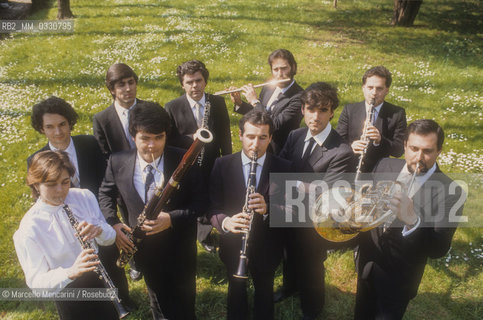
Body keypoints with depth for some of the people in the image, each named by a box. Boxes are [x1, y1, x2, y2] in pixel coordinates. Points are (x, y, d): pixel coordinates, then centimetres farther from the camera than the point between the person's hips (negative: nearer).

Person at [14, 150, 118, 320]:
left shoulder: (84, 197, -12)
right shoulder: (29, 228, -24)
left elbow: (110, 238, -5)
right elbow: (36, 282, -24)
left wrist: (99, 230, -29)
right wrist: (70, 272, -43)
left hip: (101, 279, 4)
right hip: (67, 296, -4)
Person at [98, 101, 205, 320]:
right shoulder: (118, 163, -12)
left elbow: (199, 203, -14)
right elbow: (106, 194, 6)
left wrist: (172, 218, -29)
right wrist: (112, 223, -10)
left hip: (180, 250, -2)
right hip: (145, 251, 2)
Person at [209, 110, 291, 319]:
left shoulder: (283, 168, -10)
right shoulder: (222, 165, -10)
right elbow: (213, 208, -12)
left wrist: (267, 209, -32)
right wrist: (226, 222, -34)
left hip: (267, 249, 0)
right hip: (233, 247, 0)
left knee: (264, 293, 23)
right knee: (236, 292, 23)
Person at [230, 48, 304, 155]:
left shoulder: (298, 97, -22)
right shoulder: (268, 87, 1)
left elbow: (275, 125, -29)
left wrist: (254, 101, -22)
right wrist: (239, 103, -3)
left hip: (278, 153, -6)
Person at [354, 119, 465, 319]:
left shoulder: (451, 192, -20)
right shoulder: (386, 166, -6)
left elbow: (439, 249, -26)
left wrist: (412, 220, -43)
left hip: (398, 279, -4)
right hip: (366, 263, 4)